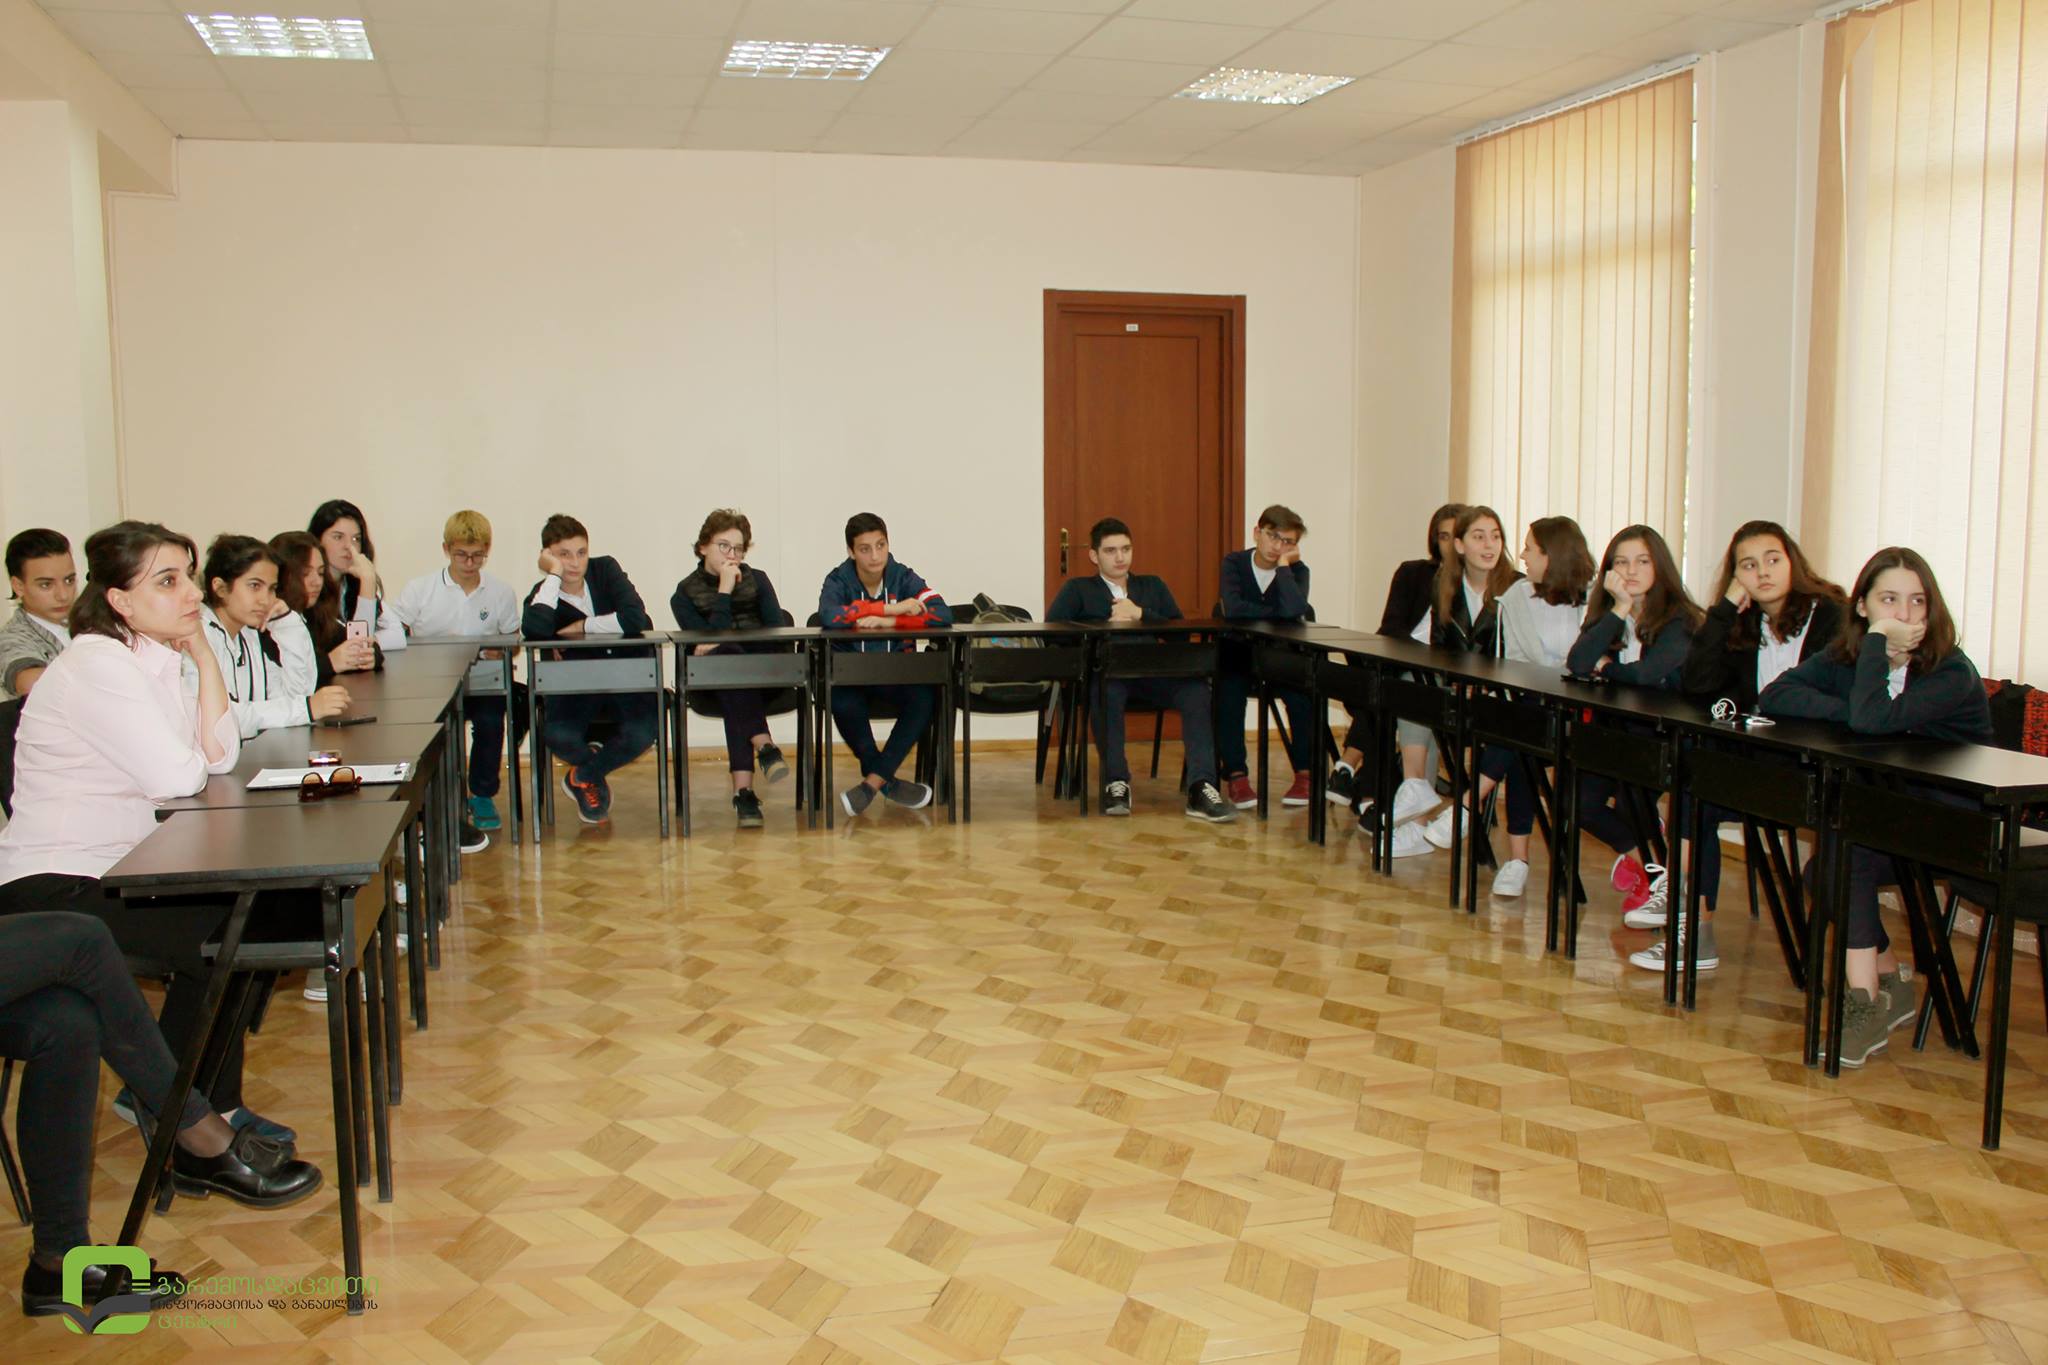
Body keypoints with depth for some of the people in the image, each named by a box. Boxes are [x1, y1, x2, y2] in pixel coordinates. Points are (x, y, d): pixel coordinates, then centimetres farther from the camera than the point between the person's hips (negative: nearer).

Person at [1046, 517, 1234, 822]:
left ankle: (1200, 790, -36)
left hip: (1153, 673, 2)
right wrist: (1108, 626, -8)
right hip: (1105, 671, -2)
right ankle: (1116, 783, -27)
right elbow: (1053, 627, 0)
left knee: (1196, 690, -30)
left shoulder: (1153, 586, 27)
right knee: (1107, 691, -40)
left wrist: (1140, 615, -2)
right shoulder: (1078, 589, 19)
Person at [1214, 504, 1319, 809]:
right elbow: (1232, 609, -23)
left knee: (1303, 695, -28)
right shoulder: (1234, 563, -3)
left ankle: (1305, 773, -13)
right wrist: (1278, 614, -18)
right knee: (1228, 694, -31)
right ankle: (1235, 775, -20)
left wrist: (1283, 564, -18)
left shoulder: (1297, 570, -4)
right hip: (1238, 656, -1)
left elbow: (1293, 609, -27)